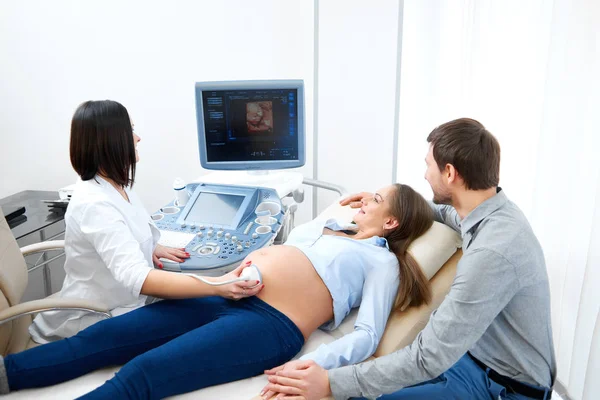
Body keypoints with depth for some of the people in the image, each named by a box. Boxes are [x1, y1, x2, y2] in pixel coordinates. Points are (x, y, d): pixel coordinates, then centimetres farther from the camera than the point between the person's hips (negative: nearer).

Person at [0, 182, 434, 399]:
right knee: (101, 337, -6)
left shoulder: (382, 261, 6)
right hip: (226, 296, 8)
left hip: (270, 324, -7)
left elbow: (367, 335, -7)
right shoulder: (327, 225, 27)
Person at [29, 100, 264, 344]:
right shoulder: (95, 204, -30)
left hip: (122, 301, 9)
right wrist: (217, 286, -50)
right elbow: (136, 278, -42)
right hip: (96, 318, -8)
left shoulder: (115, 186, 0)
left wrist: (149, 248, 2)